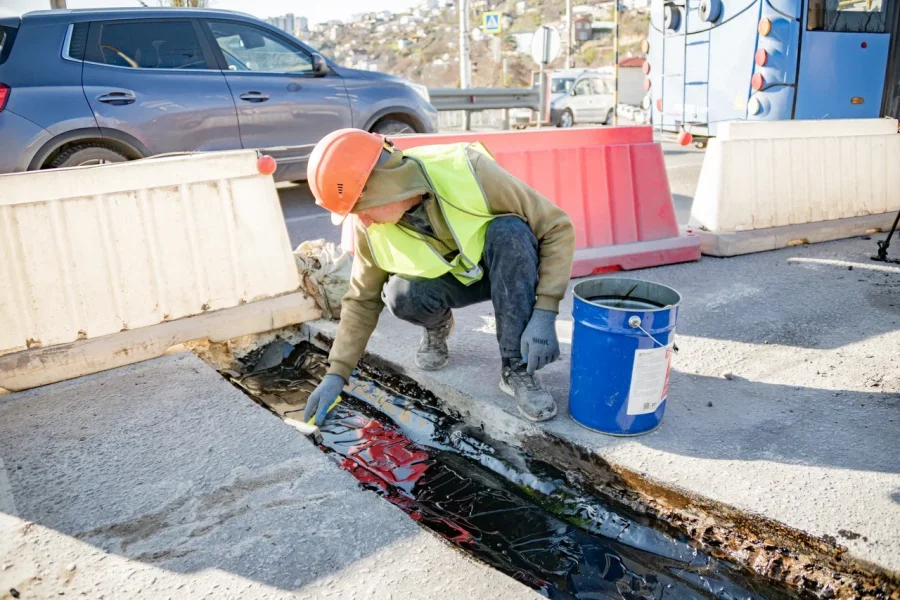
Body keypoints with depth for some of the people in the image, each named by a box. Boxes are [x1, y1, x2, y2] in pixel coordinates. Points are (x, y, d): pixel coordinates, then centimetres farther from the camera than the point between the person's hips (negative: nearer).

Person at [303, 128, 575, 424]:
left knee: (509, 231, -36)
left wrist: (544, 315, -34)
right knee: (401, 295, -31)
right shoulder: (370, 227, -20)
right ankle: (438, 327, 6)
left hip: (507, 269, -1)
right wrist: (336, 373, -12)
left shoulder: (468, 171, -33)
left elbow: (557, 227, -27)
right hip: (450, 278, 2)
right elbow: (363, 300, -7)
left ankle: (517, 369, -26)